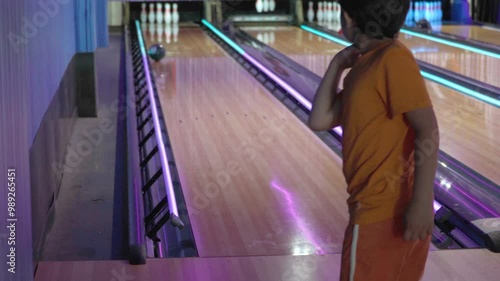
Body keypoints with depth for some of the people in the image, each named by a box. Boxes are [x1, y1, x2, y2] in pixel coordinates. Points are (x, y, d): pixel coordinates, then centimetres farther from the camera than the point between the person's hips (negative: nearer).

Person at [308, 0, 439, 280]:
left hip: (382, 210, -9)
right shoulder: (363, 66, 11)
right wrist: (336, 65, 5)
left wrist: (422, 202, -24)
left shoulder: (393, 59, -17)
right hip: (378, 204, 9)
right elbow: (320, 121, 9)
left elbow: (428, 132, -21)